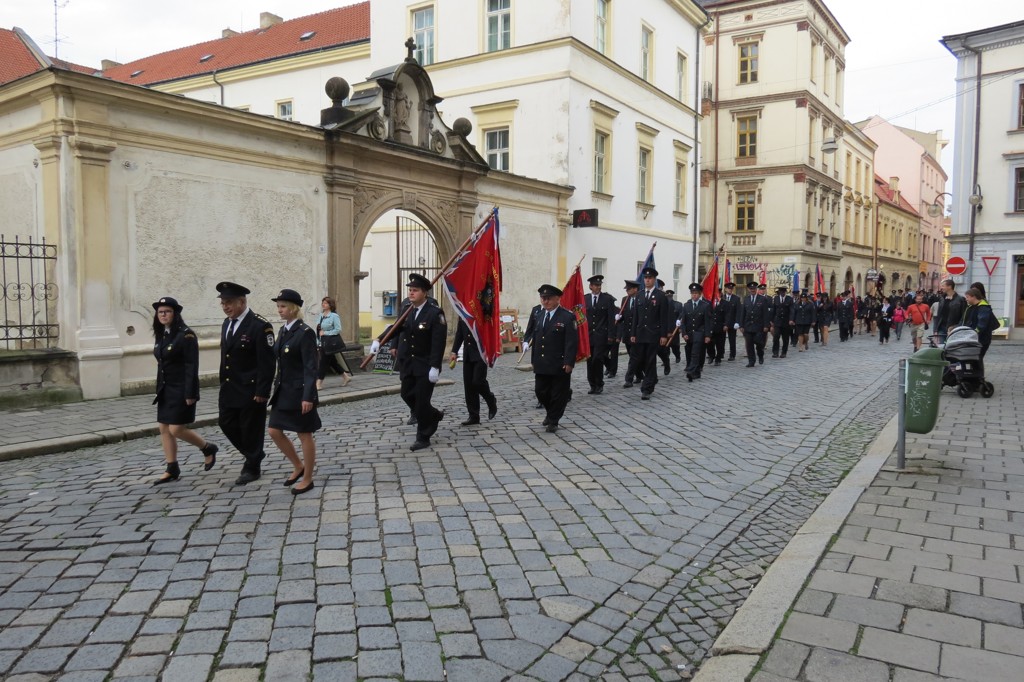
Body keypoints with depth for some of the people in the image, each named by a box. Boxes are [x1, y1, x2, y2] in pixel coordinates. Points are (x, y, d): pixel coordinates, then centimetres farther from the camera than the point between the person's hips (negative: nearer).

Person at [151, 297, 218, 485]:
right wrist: (159, 389, 15)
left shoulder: (186, 335, -14)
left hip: (181, 390, -8)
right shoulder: (160, 335, 10)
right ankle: (172, 469, 18)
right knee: (164, 429, 8)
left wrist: (190, 393, -20)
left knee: (176, 430, -7)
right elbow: (161, 364, 16)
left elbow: (192, 366, -17)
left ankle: (208, 449, 16)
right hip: (166, 390, 8)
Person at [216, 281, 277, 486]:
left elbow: (268, 363, -17)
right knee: (226, 423, 11)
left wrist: (262, 392, -19)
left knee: (251, 428, 3)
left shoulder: (260, 326, -16)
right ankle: (254, 453, 31)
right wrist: (223, 386, 15)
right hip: (229, 389, 8)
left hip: (251, 390, -8)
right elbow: (225, 357, 15)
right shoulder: (227, 323, 9)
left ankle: (252, 467, 20)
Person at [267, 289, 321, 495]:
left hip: (300, 392, -9)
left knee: (304, 435, 3)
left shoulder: (305, 332, -15)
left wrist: (308, 396, -23)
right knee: (274, 431, 11)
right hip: (283, 391, 9)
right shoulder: (283, 331, 10)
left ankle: (307, 479, 16)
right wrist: (277, 387, 17)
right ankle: (298, 466, 29)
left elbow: (311, 367, -19)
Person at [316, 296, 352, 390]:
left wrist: (325, 333, -15)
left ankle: (319, 382, 1)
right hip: (323, 342, 8)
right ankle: (346, 376, 26)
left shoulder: (334, 316, -11)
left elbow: (338, 330, -15)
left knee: (324, 361, -5)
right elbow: (318, 330, 13)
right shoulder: (321, 316, 10)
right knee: (332, 361, 13)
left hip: (331, 342, -8)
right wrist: (317, 341, 7)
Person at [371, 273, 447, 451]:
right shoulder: (407, 312, 8)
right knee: (407, 395, 13)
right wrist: (378, 340, -13)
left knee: (421, 400, -3)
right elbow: (396, 328, 4)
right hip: (408, 363, 7)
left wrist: (435, 367, -25)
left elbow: (438, 342, -19)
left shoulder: (435, 313, -14)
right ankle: (434, 415, 36)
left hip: (426, 366, -7)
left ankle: (423, 438, 11)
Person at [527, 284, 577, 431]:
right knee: (540, 391, 11)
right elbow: (535, 338, 14)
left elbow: (571, 342, -12)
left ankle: (553, 421, 20)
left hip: (560, 365, -5)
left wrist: (569, 362, -18)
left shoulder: (567, 317, -9)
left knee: (558, 394, 4)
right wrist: (534, 359, 10)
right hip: (541, 364, 6)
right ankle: (550, 413, 36)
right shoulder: (538, 315, 11)